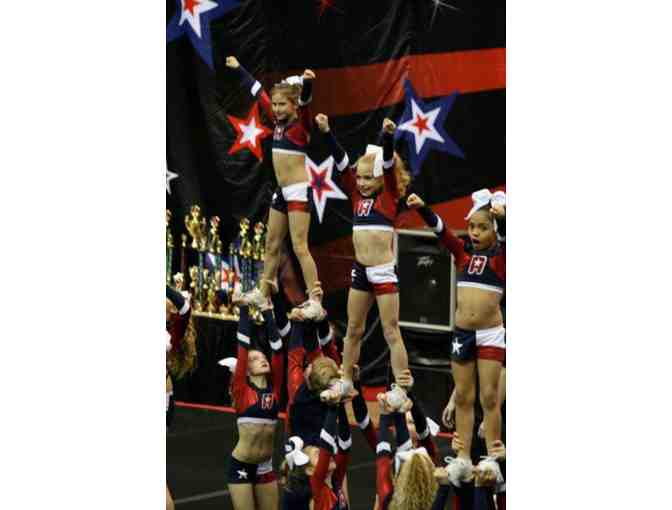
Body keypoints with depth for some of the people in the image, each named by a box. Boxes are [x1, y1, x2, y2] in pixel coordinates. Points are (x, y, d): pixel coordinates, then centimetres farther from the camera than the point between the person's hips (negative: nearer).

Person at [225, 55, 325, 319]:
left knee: (300, 247, -12)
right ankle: (262, 294, 29)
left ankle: (315, 303, -14)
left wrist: (307, 83, -53)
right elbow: (257, 90, 20)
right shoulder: (278, 120, 8)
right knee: (272, 245, 17)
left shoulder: (301, 122, -11)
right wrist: (238, 68, 31)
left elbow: (304, 100, -33)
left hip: (299, 192, -8)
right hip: (281, 191, 8)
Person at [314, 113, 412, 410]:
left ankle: (400, 391, -1)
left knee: (391, 332, -3)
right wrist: (326, 132, -10)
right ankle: (345, 382, 26)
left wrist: (388, 137, -34)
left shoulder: (389, 196, -4)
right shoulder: (357, 195, 8)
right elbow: (341, 162, 1)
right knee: (353, 330, 15)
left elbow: (389, 163, -19)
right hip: (360, 270, 6)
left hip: (384, 271, -6)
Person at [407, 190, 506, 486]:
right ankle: (463, 459, 11)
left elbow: (506, 235, -25)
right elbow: (440, 229, -7)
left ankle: (492, 459, 0)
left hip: (491, 335, -4)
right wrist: (421, 208, -24)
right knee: (463, 397, 7)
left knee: (489, 397, -3)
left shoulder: (502, 255, -5)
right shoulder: (463, 252, 5)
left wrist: (502, 217, -46)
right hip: (462, 334, 4)